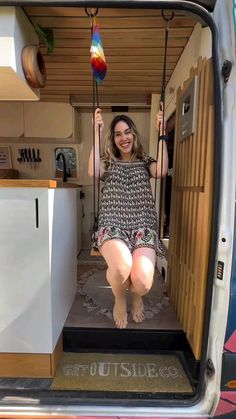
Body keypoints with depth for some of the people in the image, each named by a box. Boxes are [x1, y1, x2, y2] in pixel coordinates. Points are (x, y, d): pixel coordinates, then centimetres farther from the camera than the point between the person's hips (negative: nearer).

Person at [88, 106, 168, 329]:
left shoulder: (145, 162, 19)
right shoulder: (108, 162, 18)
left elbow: (162, 171, -4)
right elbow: (93, 171, -7)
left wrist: (162, 133, 1)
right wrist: (96, 132, -2)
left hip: (143, 226, 1)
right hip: (112, 225, 0)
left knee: (142, 282, -25)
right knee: (122, 266, -35)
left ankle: (136, 296, 19)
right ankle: (119, 299, 5)